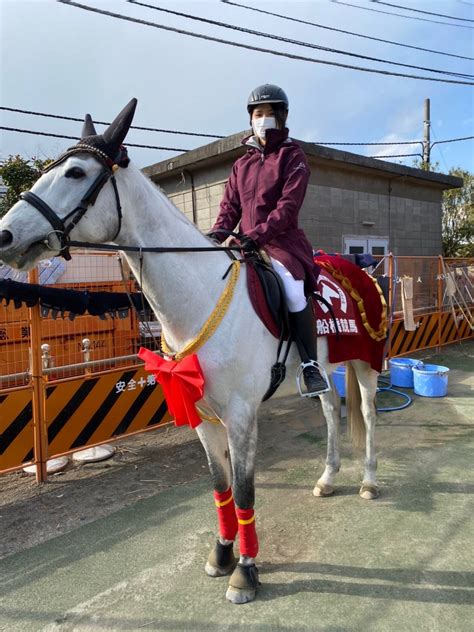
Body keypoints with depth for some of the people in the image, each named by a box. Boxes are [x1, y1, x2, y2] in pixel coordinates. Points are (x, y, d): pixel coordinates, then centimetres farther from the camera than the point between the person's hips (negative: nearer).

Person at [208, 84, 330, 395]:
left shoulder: (293, 156, 2)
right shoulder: (242, 163, 18)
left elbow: (289, 205, -12)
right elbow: (230, 205, 12)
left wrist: (259, 234, -26)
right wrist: (218, 233, -8)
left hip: (282, 241, -6)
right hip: (247, 244, 6)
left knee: (293, 292, -29)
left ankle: (311, 365, -16)